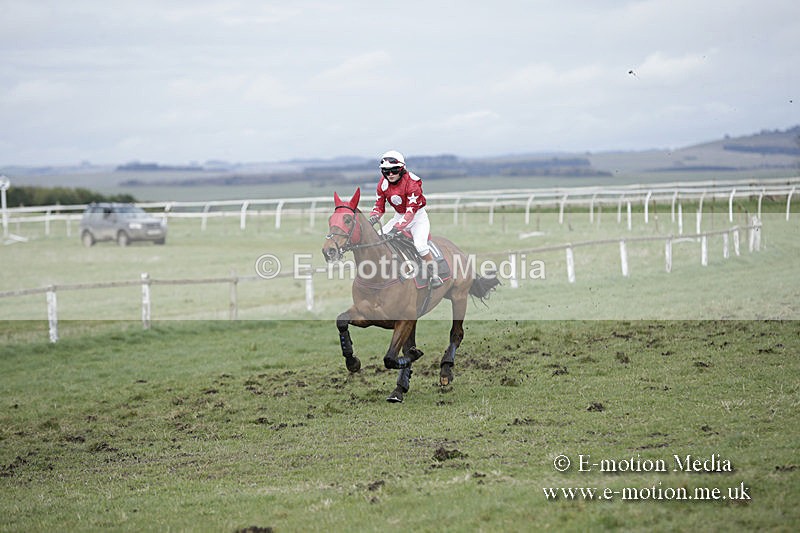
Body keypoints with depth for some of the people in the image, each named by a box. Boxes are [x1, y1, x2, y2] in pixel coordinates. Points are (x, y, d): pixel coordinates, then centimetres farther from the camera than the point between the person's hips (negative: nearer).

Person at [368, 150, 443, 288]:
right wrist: (373, 219, -21)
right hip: (399, 217, 6)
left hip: (418, 216, -6)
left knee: (420, 244, -29)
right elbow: (379, 206, 1)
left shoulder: (411, 182, -26)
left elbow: (411, 210, -30)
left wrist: (396, 228, -39)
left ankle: (433, 275, -13)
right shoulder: (383, 184, -7)